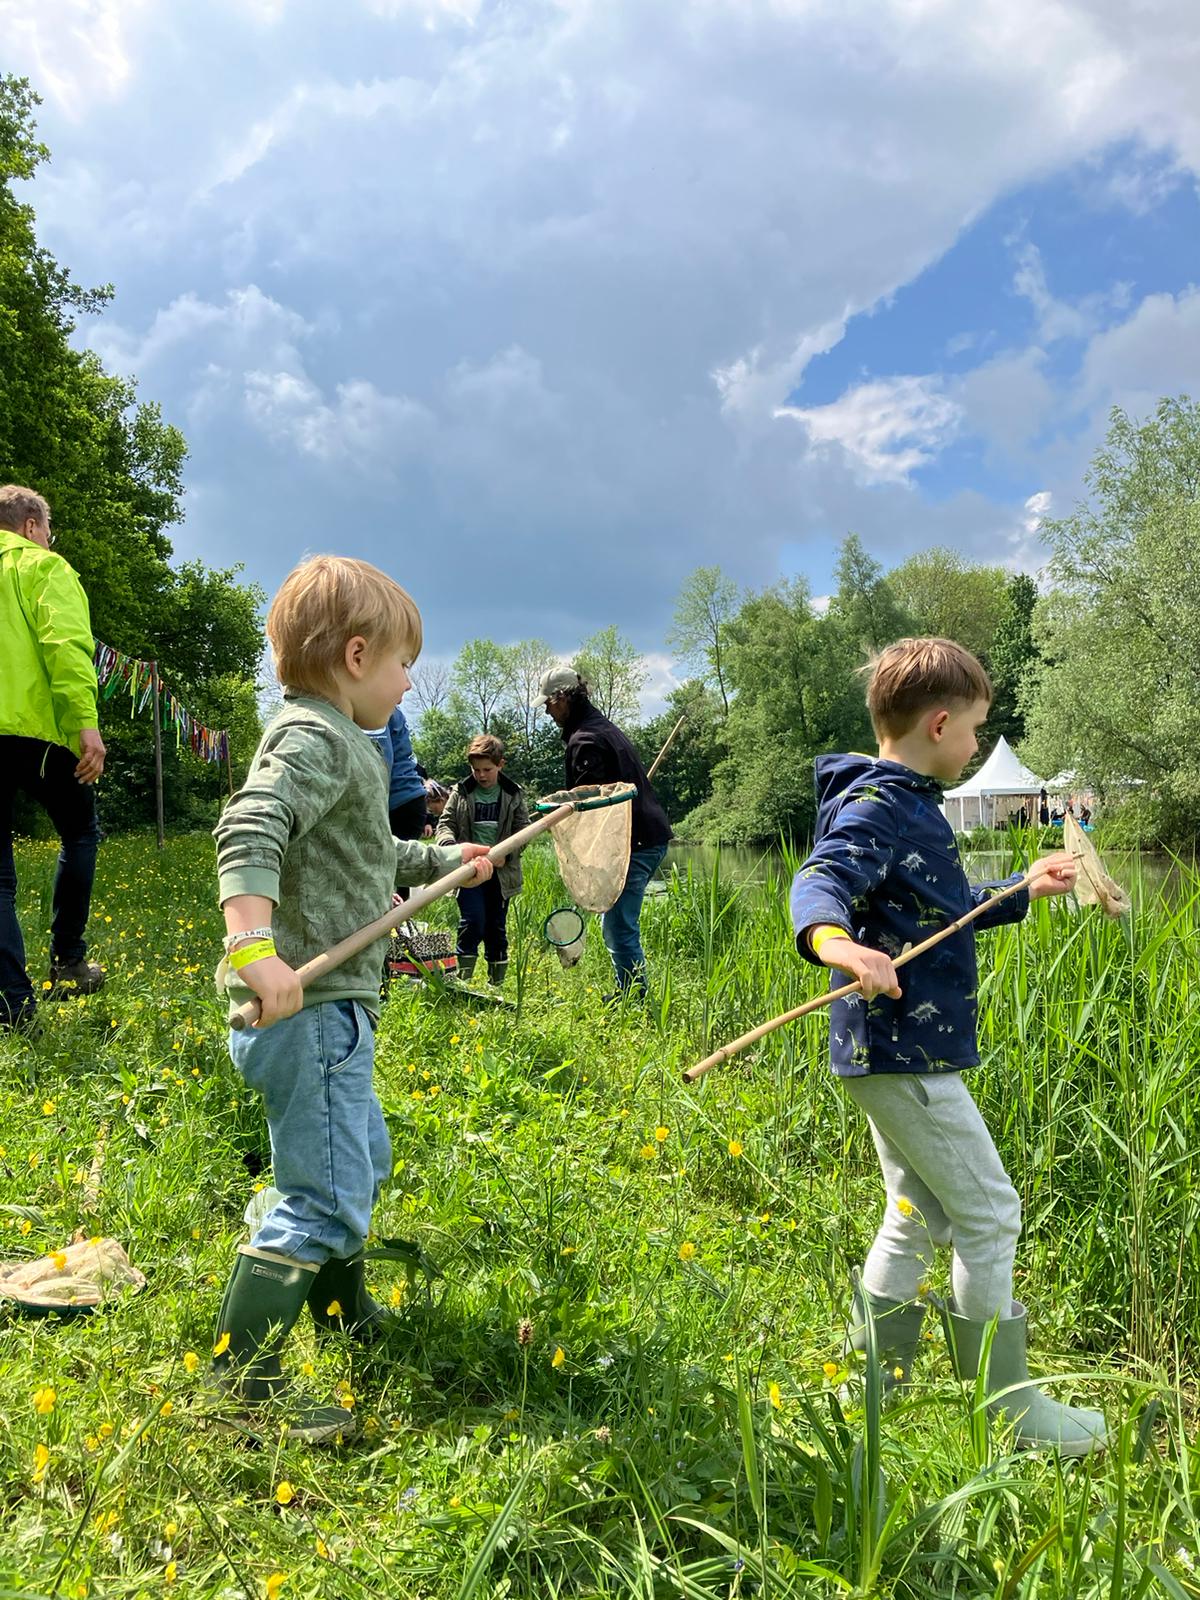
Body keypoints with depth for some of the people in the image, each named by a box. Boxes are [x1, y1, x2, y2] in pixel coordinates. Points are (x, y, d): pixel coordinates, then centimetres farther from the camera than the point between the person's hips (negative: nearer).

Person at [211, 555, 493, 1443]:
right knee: (323, 1196, -5)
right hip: (308, 1007, -11)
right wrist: (254, 948, -43)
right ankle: (244, 1381, 7)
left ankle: (344, 1308, 48)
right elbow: (249, 831, -32)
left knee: (362, 1159, 26)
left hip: (333, 1006, 11)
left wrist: (441, 860, 39)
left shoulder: (341, 744, 17)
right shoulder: (313, 739, -16)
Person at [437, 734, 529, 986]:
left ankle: (496, 983, 21)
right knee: (473, 921, -16)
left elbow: (523, 830, 4)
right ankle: (462, 977, -5)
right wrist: (449, 844, -18)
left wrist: (506, 854, -12)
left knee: (497, 928, 10)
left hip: (501, 871, 2)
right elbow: (445, 823, 3)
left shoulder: (513, 794, 3)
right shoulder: (461, 792, 2)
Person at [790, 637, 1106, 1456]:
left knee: (920, 1216, 19)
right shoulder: (874, 807, -18)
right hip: (904, 1051, -11)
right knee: (989, 1214, 2)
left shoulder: (911, 805, 15)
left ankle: (874, 1378, 31)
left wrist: (1025, 892, 32)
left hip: (898, 1050, 11)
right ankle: (1009, 1405, 18)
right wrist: (833, 938, -55)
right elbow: (820, 880, -35)